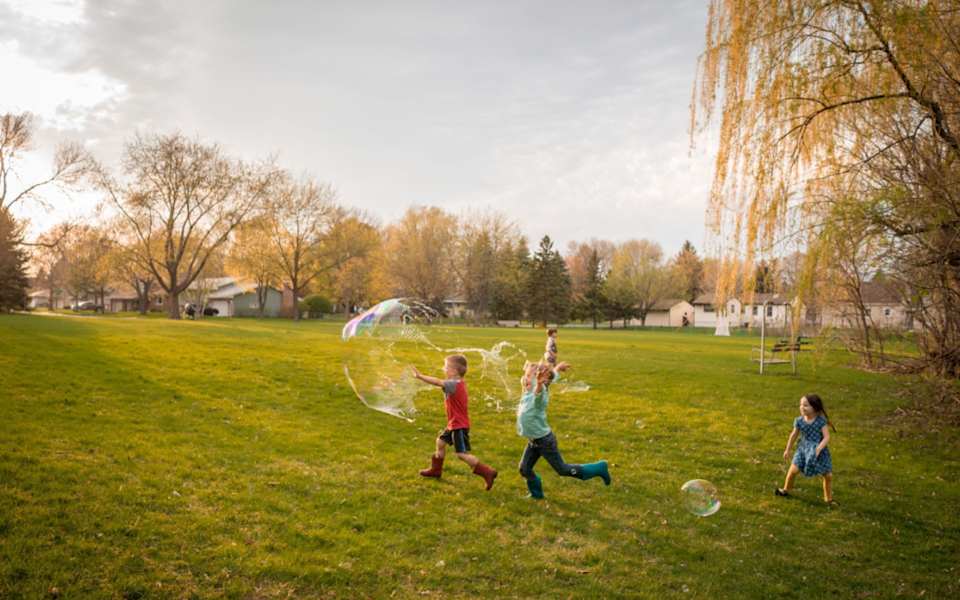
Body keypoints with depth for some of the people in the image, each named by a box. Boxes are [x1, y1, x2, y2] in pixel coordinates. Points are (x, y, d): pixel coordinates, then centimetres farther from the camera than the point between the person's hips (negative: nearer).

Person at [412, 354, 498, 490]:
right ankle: (436, 469, 39)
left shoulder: (454, 384, -24)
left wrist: (420, 376, -36)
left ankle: (487, 472, -6)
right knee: (440, 441, 23)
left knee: (462, 454, -9)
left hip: (459, 426, -10)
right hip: (454, 424, 10)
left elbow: (437, 382, -37)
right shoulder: (459, 383, 5)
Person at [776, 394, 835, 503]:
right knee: (793, 470, -8)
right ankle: (786, 489, 18)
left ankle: (828, 498, 26)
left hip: (820, 451, -1)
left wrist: (818, 449, -34)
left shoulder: (821, 421, -16)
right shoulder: (799, 421, -7)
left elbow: (827, 437, -19)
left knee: (828, 475, 3)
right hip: (803, 449, 1)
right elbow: (794, 435, 6)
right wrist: (787, 450, 13)